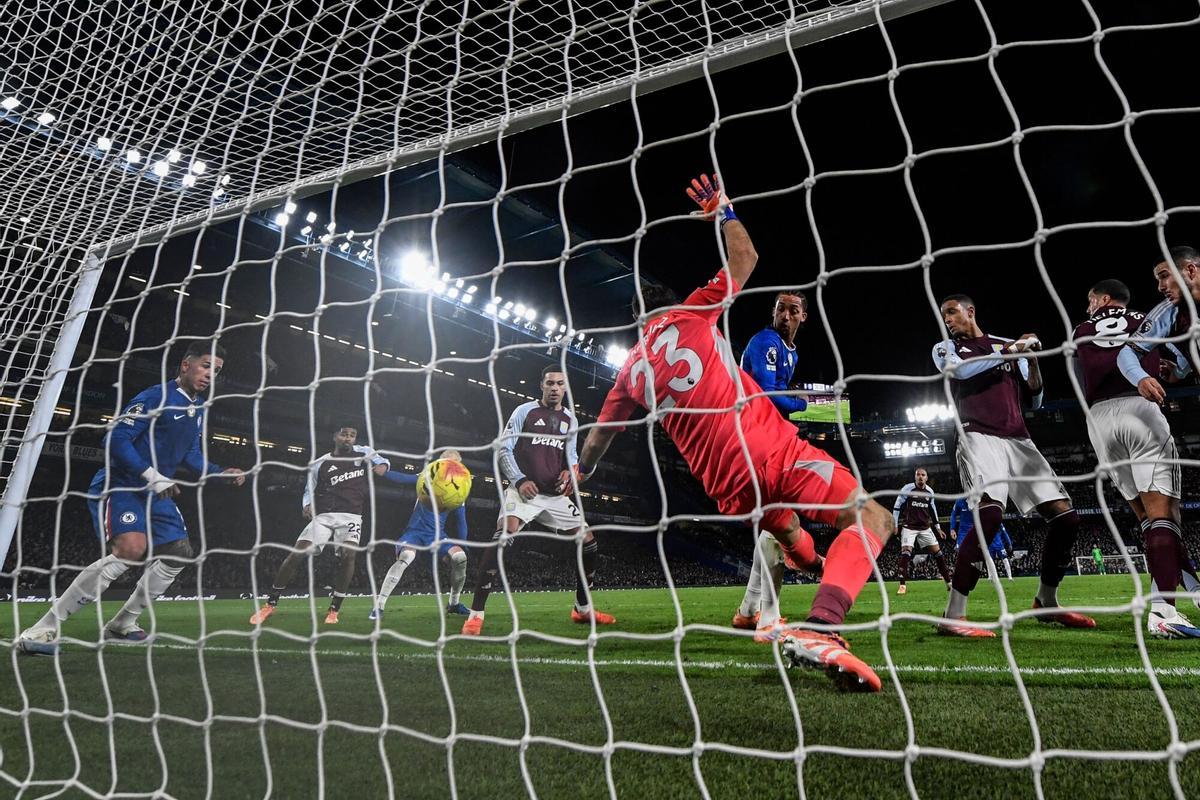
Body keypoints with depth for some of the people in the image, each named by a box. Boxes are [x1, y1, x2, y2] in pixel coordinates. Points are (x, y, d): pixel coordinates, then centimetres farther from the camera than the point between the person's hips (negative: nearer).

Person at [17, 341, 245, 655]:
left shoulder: (198, 408, 10)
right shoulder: (154, 397, -17)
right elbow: (115, 440, -21)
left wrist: (221, 472, 4)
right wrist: (152, 475, -27)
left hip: (156, 494, 9)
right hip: (119, 485, -9)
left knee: (180, 553, 8)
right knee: (131, 548, -30)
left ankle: (122, 623, 24)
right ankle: (43, 629, -18)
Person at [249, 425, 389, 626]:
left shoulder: (363, 452, 7)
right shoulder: (321, 463, 7)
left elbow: (383, 461, 21)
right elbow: (309, 490, 14)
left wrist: (382, 465, -3)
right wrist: (307, 504, -7)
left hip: (351, 516, -1)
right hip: (323, 516, 1)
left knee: (348, 555, -24)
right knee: (297, 554, -11)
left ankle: (334, 610, -9)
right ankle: (270, 604, 9)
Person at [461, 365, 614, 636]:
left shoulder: (570, 419, 13)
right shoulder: (524, 411, 0)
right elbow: (504, 448, -3)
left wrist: (570, 472, -2)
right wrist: (519, 480, -15)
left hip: (555, 494, 6)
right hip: (524, 490, -5)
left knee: (588, 540, 2)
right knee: (503, 537, -29)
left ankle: (583, 609, 22)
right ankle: (475, 615, -22)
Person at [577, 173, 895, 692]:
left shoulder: (630, 370, 19)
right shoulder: (689, 314, 8)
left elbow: (597, 439, 29)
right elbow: (745, 259, 15)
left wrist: (580, 474, 48)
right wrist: (724, 212, 32)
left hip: (728, 487, 6)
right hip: (771, 449, -5)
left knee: (791, 538, 32)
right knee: (871, 519, -2)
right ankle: (819, 629, -22)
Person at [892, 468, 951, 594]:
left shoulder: (930, 491, 6)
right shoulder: (907, 489, -8)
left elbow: (933, 510, 19)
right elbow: (897, 507, -3)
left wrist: (938, 527, 17)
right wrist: (895, 525, -6)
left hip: (925, 528, 4)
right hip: (909, 527, -4)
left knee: (937, 552, 1)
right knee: (905, 553, -15)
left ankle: (948, 583, 13)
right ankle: (903, 585, -11)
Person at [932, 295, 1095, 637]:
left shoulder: (1007, 344, 21)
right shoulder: (945, 348, 12)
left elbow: (1033, 401, 20)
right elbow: (961, 370, -13)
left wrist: (1032, 360, 5)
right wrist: (1010, 352, -7)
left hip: (1019, 441, 5)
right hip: (980, 438, -5)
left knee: (1066, 517, -1)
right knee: (990, 515, -27)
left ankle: (1046, 602, 21)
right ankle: (953, 616, -26)